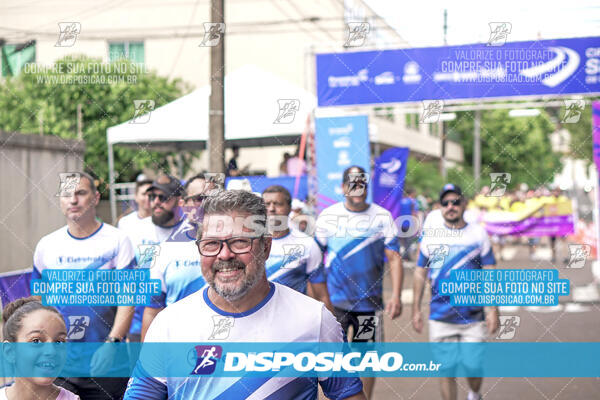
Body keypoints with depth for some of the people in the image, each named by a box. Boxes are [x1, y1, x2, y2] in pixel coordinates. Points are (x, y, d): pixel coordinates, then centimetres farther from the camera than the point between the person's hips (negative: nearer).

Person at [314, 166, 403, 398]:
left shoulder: (382, 217, 1)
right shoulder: (327, 216, 1)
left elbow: (394, 258, 0)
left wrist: (396, 296, -10)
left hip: (370, 301, 1)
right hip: (334, 301, -1)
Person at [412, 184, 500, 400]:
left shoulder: (478, 234, 2)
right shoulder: (430, 236, 4)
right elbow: (420, 274, 9)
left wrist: (493, 310, -4)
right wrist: (416, 310, 6)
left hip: (473, 316, -1)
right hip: (440, 317, 1)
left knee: (473, 365, 1)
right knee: (446, 370, 2)